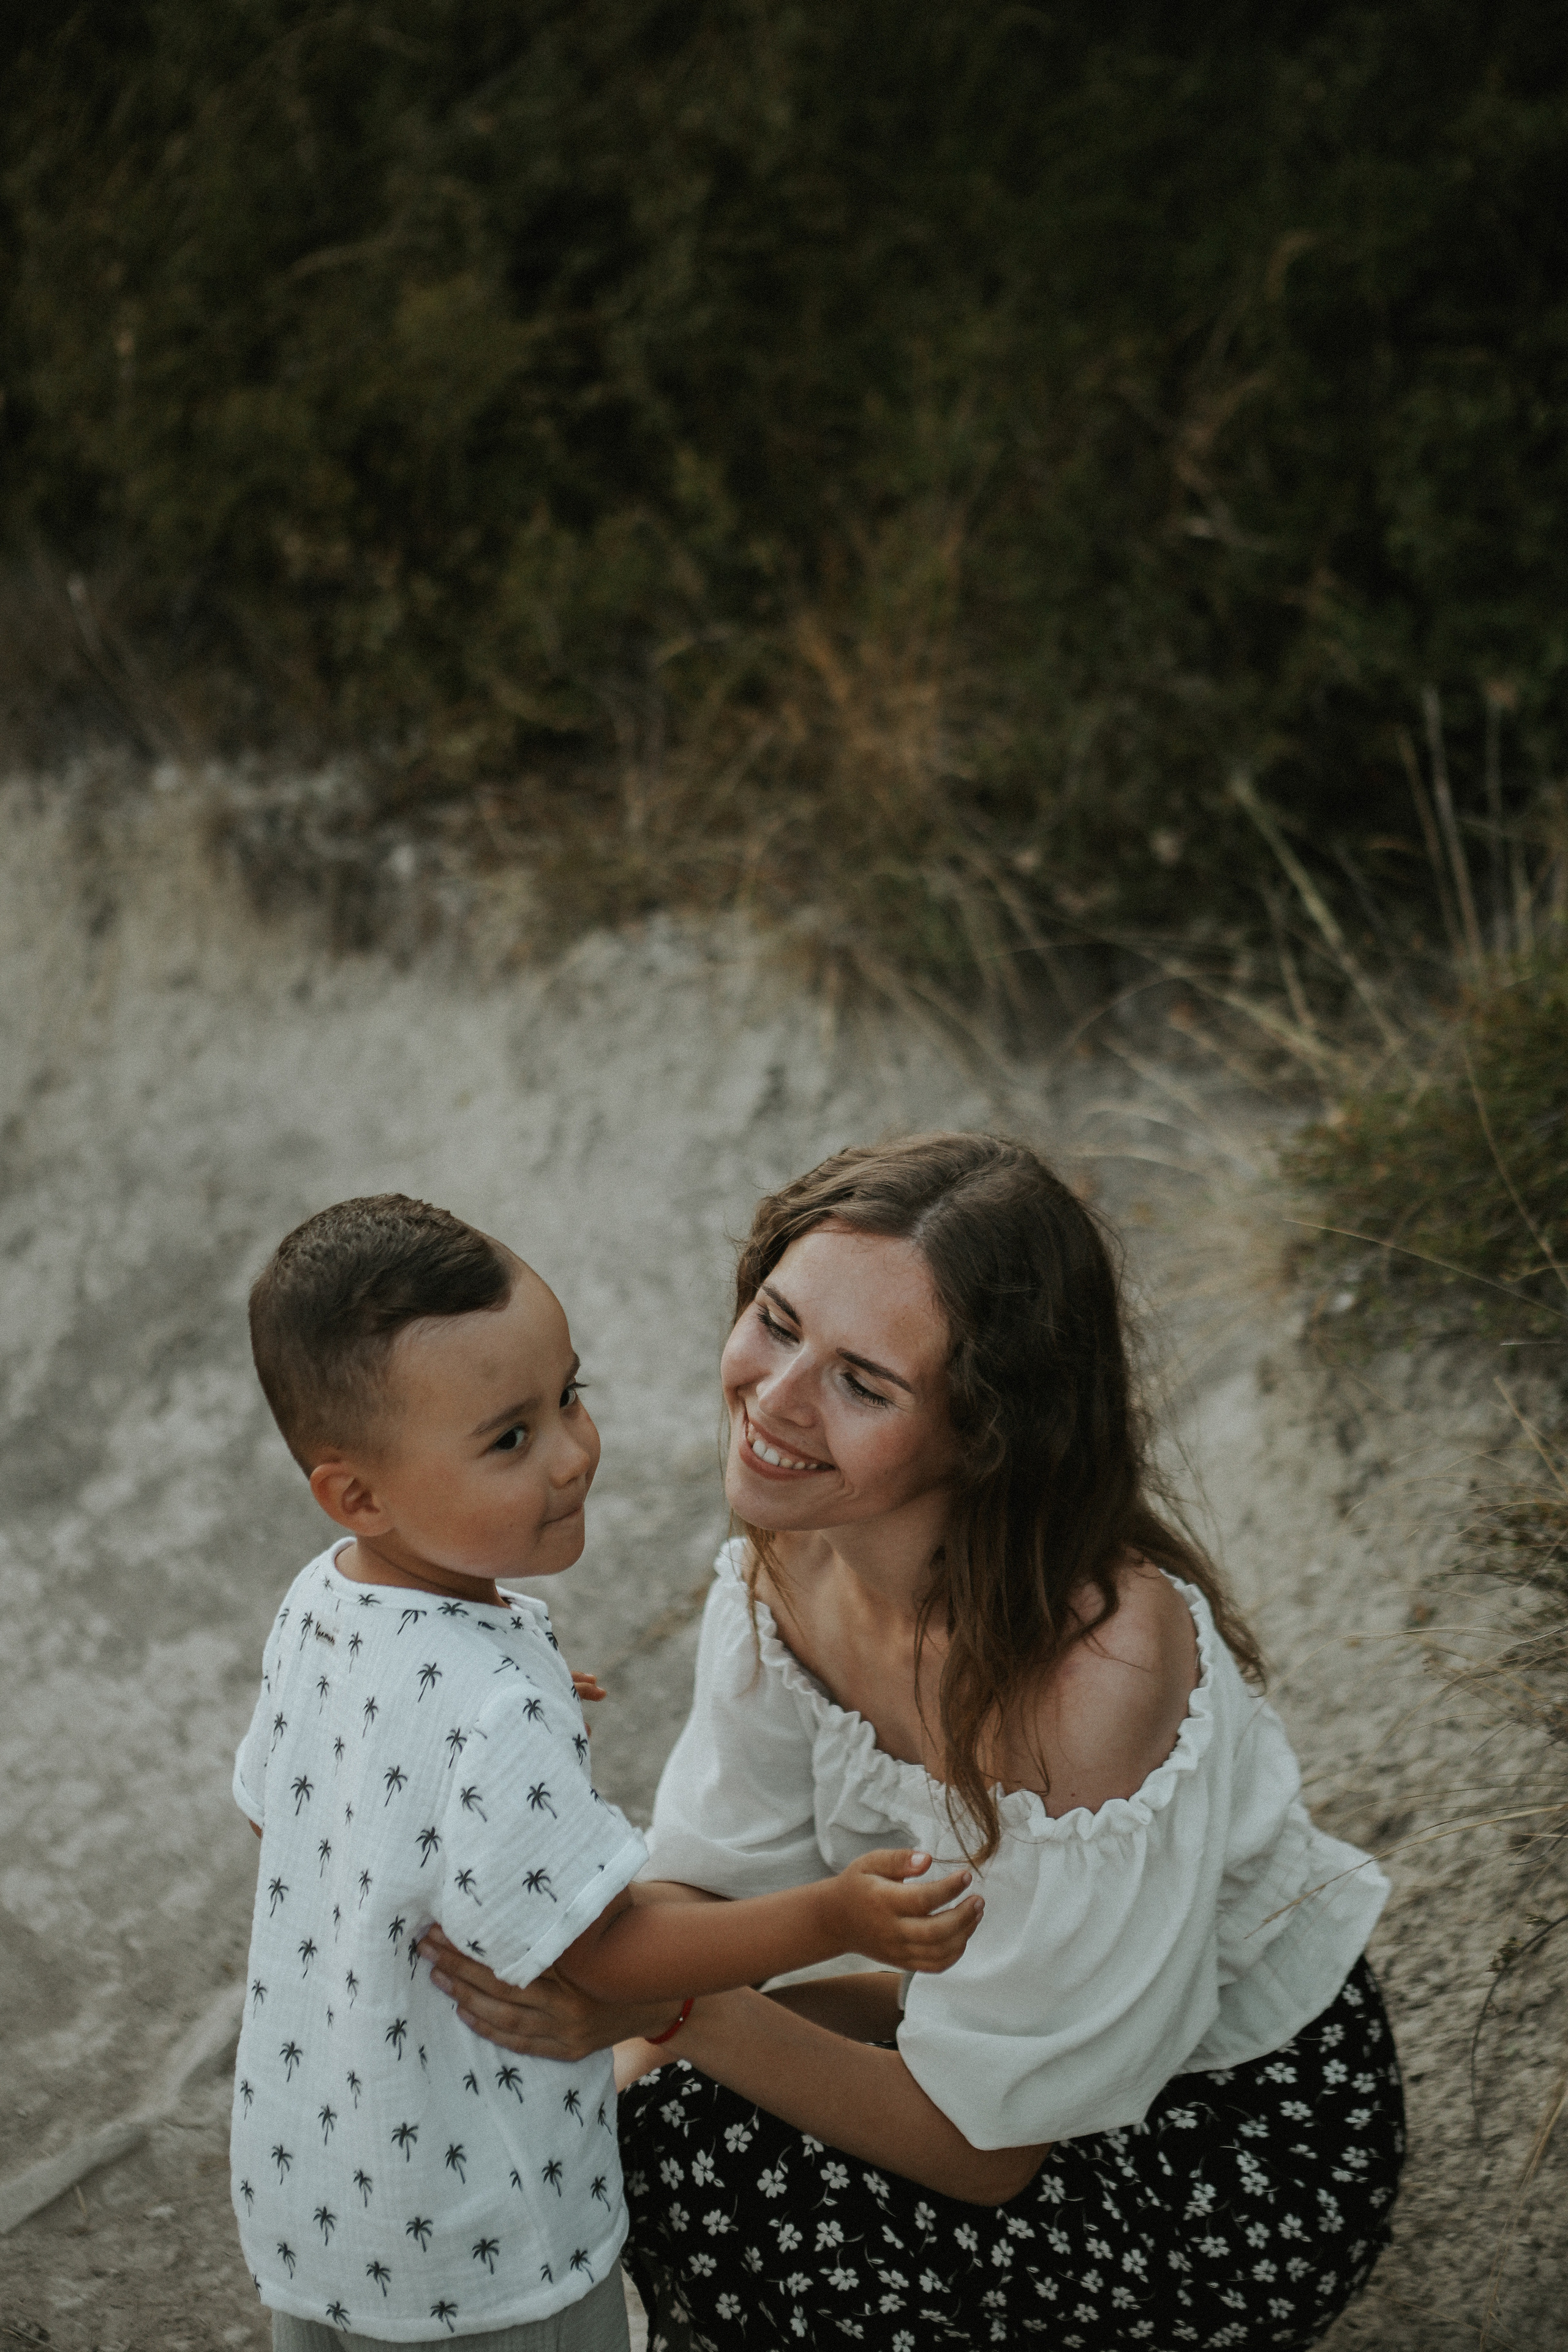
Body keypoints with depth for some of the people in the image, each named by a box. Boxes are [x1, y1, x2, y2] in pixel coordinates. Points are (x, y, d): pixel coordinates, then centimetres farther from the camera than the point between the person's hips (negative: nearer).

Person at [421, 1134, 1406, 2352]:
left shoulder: (1098, 1668, -36)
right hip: (1034, 2035, 7)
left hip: (1245, 2154, -7)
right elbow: (711, 1895, -1)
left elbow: (986, 2147, -26)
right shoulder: (793, 1546, -13)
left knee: (702, 2169, -19)